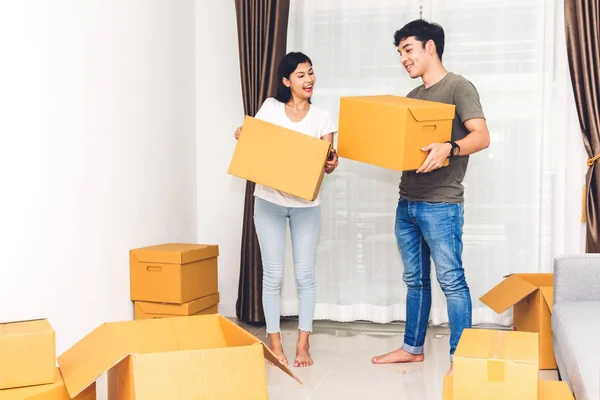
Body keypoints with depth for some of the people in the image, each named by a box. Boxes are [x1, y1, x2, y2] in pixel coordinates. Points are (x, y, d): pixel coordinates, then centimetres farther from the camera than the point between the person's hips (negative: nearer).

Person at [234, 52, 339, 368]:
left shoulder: (321, 116, 5)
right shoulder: (270, 107, 4)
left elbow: (326, 160, 1)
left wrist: (331, 163, -22)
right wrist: (241, 136, -12)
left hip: (306, 204, 1)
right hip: (269, 200, -1)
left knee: (305, 273, 2)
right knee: (273, 273, 1)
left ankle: (303, 344, 12)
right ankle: (274, 342, 13)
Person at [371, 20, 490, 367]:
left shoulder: (458, 87, -7)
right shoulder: (412, 97, 17)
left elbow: (482, 136, -18)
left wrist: (449, 149, -36)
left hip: (441, 205, -8)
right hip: (407, 203, 8)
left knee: (451, 281, -3)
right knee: (415, 280, 15)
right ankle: (413, 347, 26)